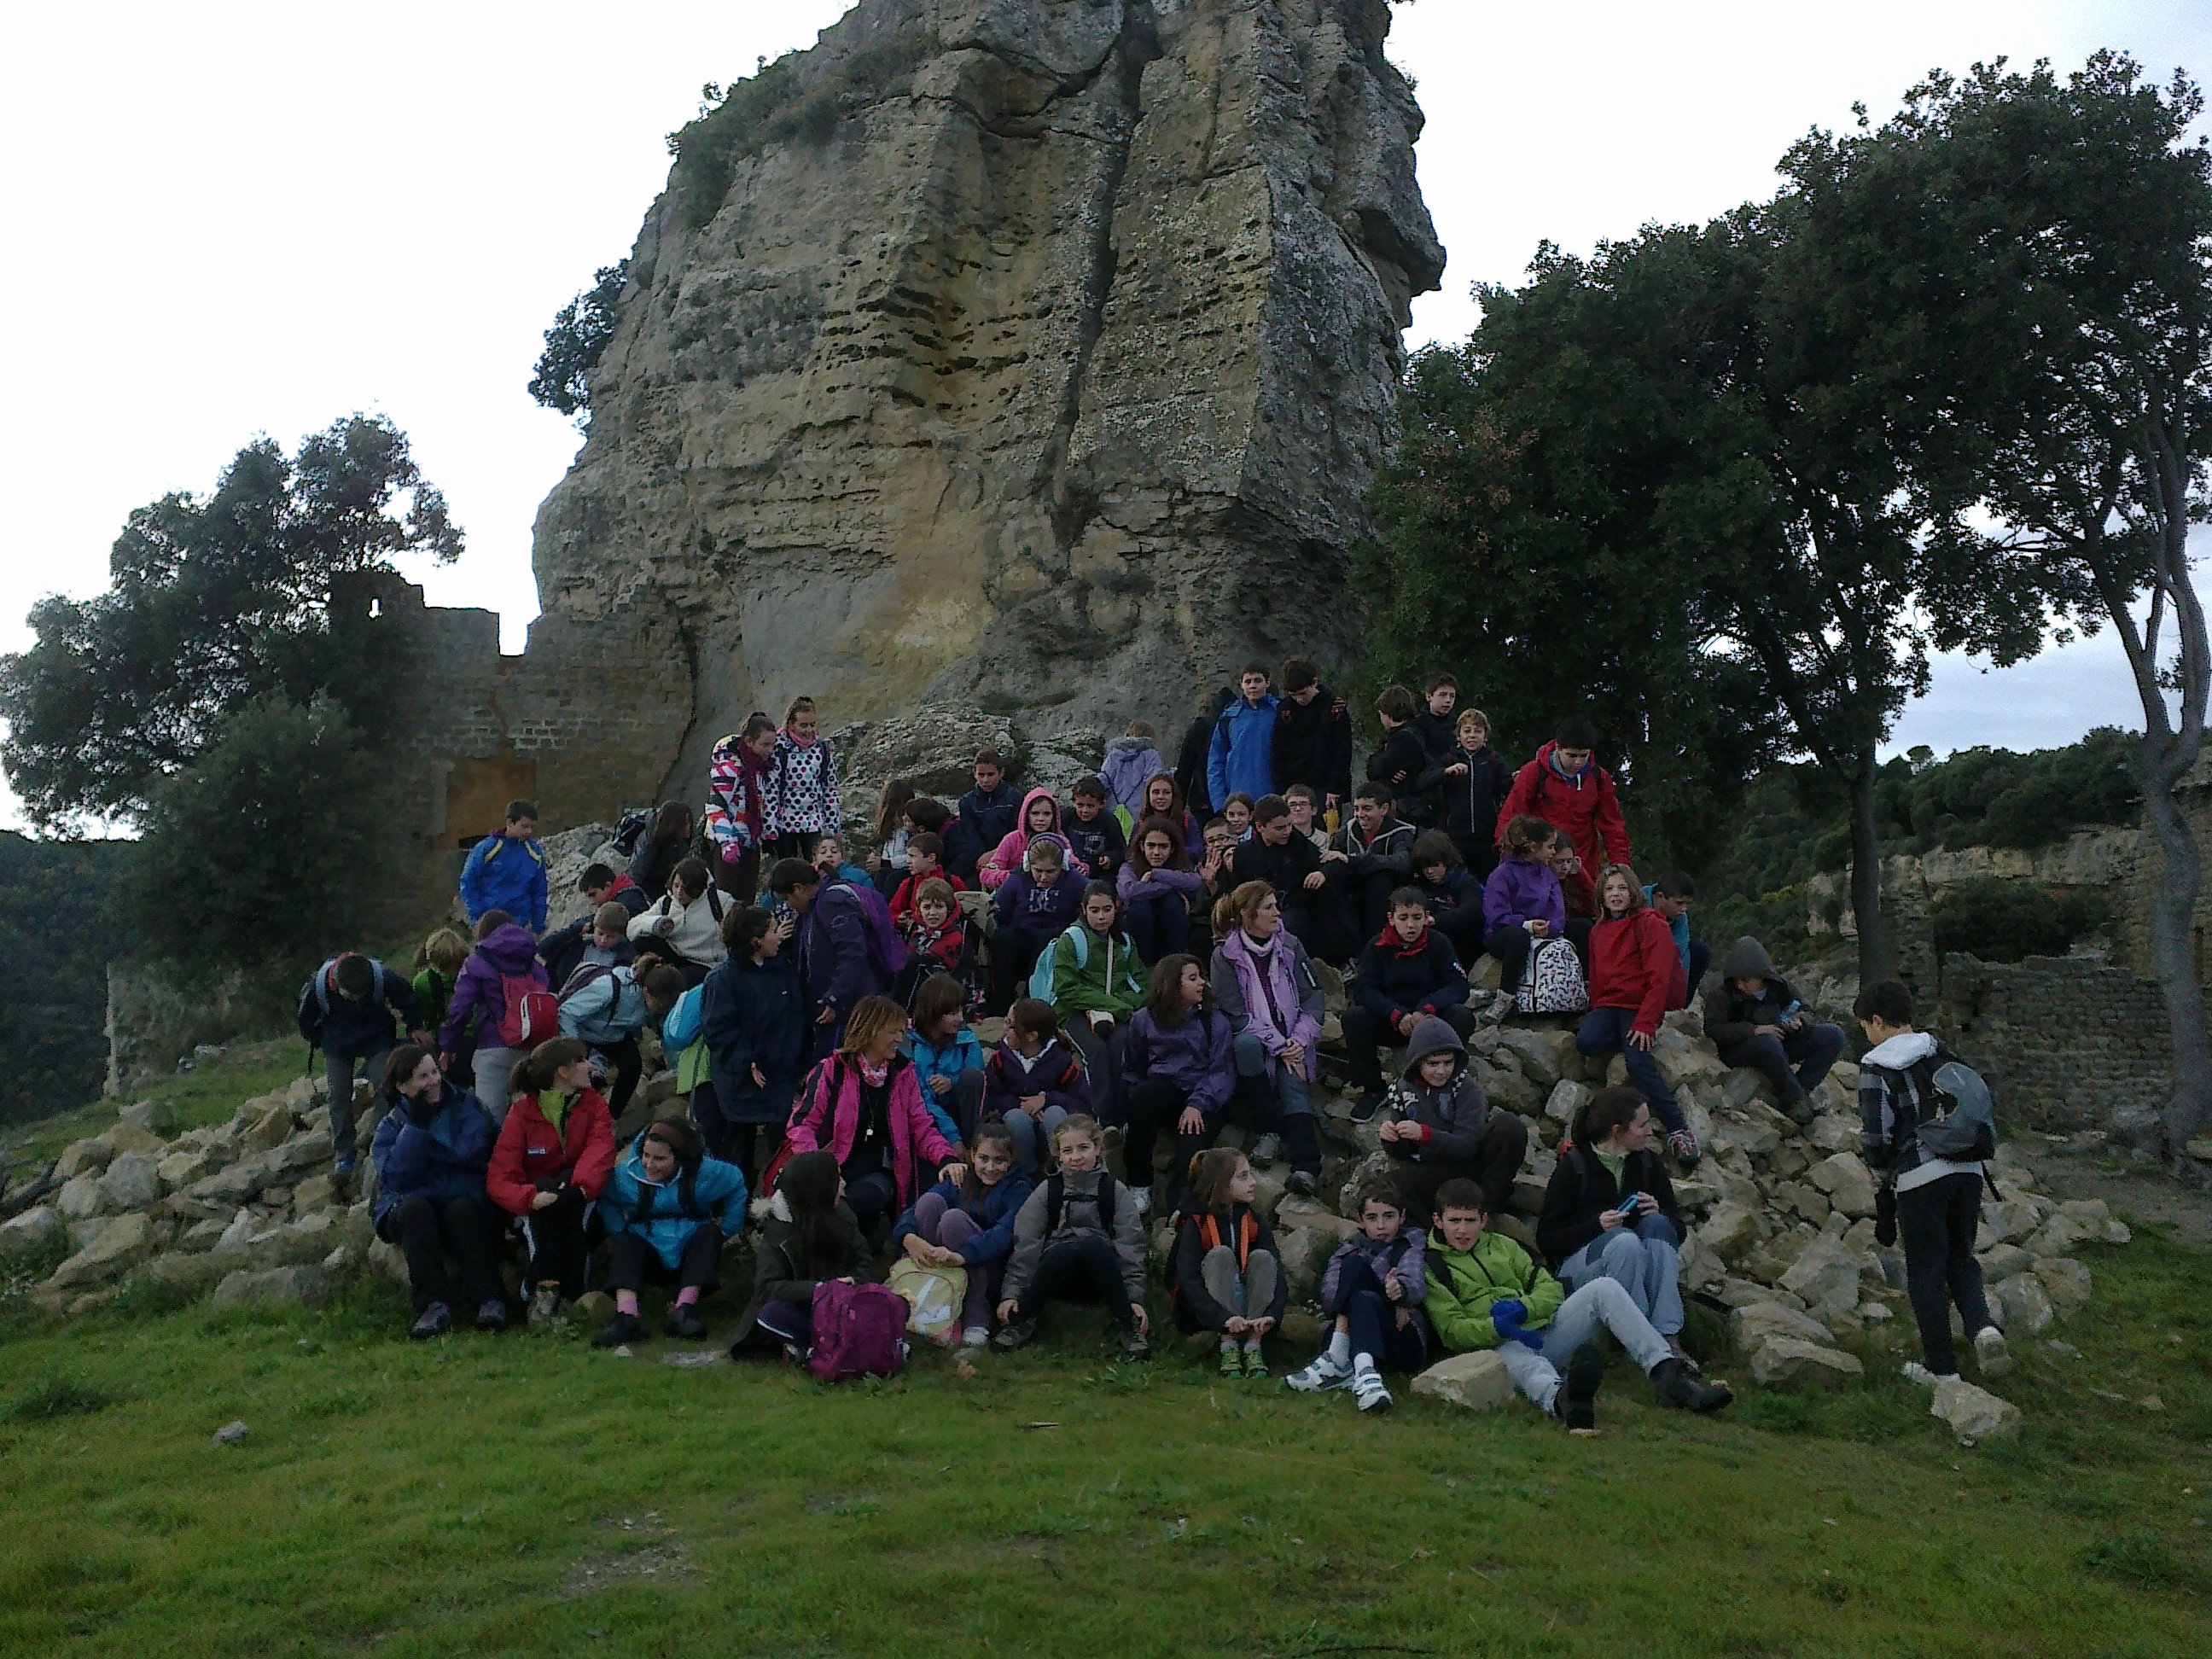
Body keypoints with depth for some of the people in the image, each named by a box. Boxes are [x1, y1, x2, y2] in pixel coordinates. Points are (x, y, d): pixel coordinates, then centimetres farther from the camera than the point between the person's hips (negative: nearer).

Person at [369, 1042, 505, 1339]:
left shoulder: (464, 1104, 7)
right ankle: (434, 1304, -38)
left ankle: (490, 1300, -37)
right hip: (411, 1213, 1)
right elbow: (395, 1177, -12)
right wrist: (416, 1125, -13)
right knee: (414, 1208, -33)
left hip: (465, 1202, -1)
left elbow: (475, 1152, -5)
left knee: (462, 1207, -34)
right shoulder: (392, 1125, 7)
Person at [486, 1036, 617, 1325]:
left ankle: (572, 1291, -34)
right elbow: (499, 1178, -17)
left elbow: (600, 1148, -20)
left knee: (570, 1179, -29)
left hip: (581, 1206, 1)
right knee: (545, 1186, -31)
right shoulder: (522, 1111, -8)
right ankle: (543, 1287, -38)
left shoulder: (594, 1103, -1)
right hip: (536, 1213, -1)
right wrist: (530, 1198, -38)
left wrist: (581, 1184, -40)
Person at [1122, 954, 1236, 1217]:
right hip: (1162, 1093, 2)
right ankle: (1139, 1185, -21)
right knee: (1141, 1096, -34)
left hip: (1203, 1100, -1)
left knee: (1190, 1151, -33)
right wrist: (1136, 1101, -3)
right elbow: (1132, 1069, 16)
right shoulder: (1144, 1020, 10)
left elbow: (1222, 1070, -3)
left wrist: (1198, 1105, -18)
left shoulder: (1215, 1021, 6)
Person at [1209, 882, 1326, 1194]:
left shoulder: (1289, 945, 5)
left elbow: (1315, 994, 4)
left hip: (1291, 1043, 2)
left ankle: (1306, 1166, -42)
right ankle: (1269, 1130, -23)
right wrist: (1278, 1045, -18)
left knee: (1293, 1084, -26)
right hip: (1252, 1037, -2)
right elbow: (1235, 1014, -10)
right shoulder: (1225, 956, -6)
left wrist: (1300, 1039, -11)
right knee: (1246, 1044, -35)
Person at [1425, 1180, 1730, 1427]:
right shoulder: (1431, 1267, 7)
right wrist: (1496, 1327, -25)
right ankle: (1562, 1400, -80)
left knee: (1604, 1288, -13)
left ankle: (1666, 1372, -28)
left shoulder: (1503, 1246, 24)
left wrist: (1522, 1307, -8)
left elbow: (1551, 1288, 16)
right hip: (1499, 1347, -6)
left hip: (1542, 1331, 6)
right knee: (1521, 1361, -44)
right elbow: (1450, 1329, -5)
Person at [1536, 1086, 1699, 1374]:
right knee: (1624, 1240, -34)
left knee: (1656, 1225, -26)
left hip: (1638, 1261, 4)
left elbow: (1677, 1227, 10)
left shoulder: (1648, 1162, 8)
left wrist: (1659, 1215, -13)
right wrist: (1597, 1225, -23)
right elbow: (1547, 1240, -8)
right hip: (1579, 1262, -4)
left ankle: (1669, 1337, -35)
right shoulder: (1573, 1166, -6)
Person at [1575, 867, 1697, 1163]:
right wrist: (1595, 1013, 8)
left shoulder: (1650, 925, -3)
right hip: (1608, 1005, 5)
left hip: (1639, 1007, -5)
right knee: (1585, 1042, -28)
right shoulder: (1598, 931, 18)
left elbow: (1659, 978, -10)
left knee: (1638, 1063, -27)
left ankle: (1679, 1130, -20)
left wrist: (1646, 1022, -18)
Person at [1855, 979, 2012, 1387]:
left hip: (1920, 1177, -6)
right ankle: (1983, 1326, -5)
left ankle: (1940, 1367, 11)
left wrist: (1881, 1169, 10)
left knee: (1926, 1271, 6)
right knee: (1961, 1258, 19)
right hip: (1969, 1170, 6)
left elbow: (1876, 1136, -9)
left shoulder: (1876, 1067, -7)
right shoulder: (1943, 1053, 13)